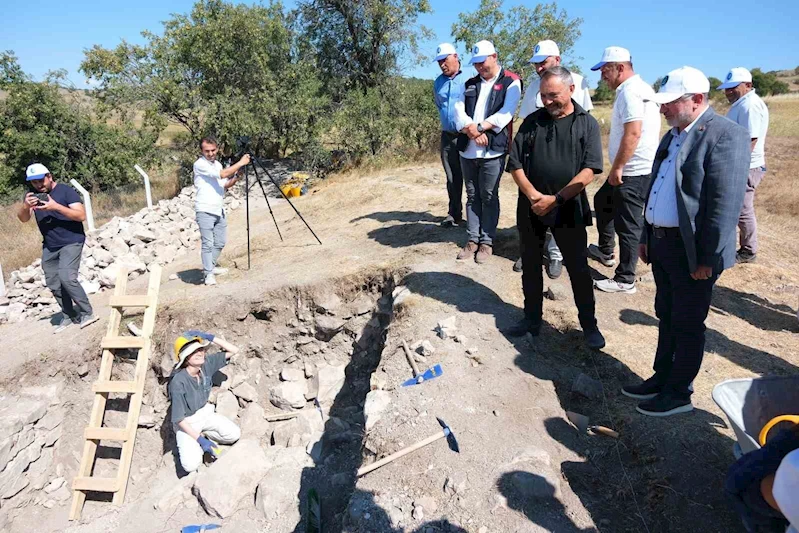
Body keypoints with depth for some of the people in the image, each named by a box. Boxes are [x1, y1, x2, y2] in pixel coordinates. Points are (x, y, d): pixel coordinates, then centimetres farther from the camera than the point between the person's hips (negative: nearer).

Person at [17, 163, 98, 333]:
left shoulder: (66, 191, -9)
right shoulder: (32, 195, 7)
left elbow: (81, 215, -17)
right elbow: (23, 219, -2)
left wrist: (56, 206, -29)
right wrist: (25, 206, -24)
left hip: (71, 242, -6)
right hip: (49, 246, 6)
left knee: (67, 278, -21)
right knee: (53, 284, 7)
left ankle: (87, 313, -10)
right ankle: (68, 316, 20)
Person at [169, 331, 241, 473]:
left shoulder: (206, 363, -15)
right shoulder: (178, 382, -30)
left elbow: (234, 350, -14)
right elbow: (179, 419, -24)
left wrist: (209, 337, -25)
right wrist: (201, 440, -27)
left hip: (205, 414, 5)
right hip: (186, 424, -5)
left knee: (235, 434, -14)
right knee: (192, 465, -21)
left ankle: (203, 435, 8)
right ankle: (186, 447, 11)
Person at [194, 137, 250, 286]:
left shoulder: (217, 164, 14)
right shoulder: (200, 164, -11)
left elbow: (224, 185, 17)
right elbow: (222, 174, -21)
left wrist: (235, 178, -1)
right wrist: (240, 163, -16)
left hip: (219, 210, 8)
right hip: (205, 211, -8)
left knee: (220, 242, 15)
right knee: (208, 244, -6)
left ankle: (210, 267, 31)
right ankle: (208, 274, 2)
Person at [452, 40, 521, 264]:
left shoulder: (511, 82, 1)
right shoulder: (470, 84, 16)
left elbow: (505, 114, -12)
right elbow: (459, 112, 3)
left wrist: (479, 127, -15)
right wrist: (472, 132, -14)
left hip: (493, 150, -5)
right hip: (467, 150, 5)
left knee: (489, 197, 1)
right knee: (472, 196, 10)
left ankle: (487, 242, 11)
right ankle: (473, 239, 19)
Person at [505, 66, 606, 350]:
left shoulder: (587, 124, -1)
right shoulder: (532, 121, 6)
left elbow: (589, 170, -10)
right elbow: (515, 164, 0)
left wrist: (556, 199, -17)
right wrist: (533, 195, -14)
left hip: (569, 209, -3)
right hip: (532, 208, 3)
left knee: (578, 269, 5)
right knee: (530, 266, 12)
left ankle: (589, 325, 21)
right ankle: (532, 319, 27)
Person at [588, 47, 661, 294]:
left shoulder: (630, 91, -16)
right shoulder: (639, 87, 17)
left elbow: (633, 133, -26)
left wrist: (617, 167, -20)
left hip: (633, 171, -11)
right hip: (631, 169, 11)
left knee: (628, 225, -4)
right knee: (602, 201, 26)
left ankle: (625, 280, 6)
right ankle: (606, 251, 40)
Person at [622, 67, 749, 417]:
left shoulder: (725, 135, -14)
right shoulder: (673, 135, 13)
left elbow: (726, 203, -19)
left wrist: (708, 257, -19)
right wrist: (646, 237, 17)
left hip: (693, 250, -8)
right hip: (662, 243, 8)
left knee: (687, 325, 6)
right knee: (667, 318, 19)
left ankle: (679, 394, 22)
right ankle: (662, 378, 34)